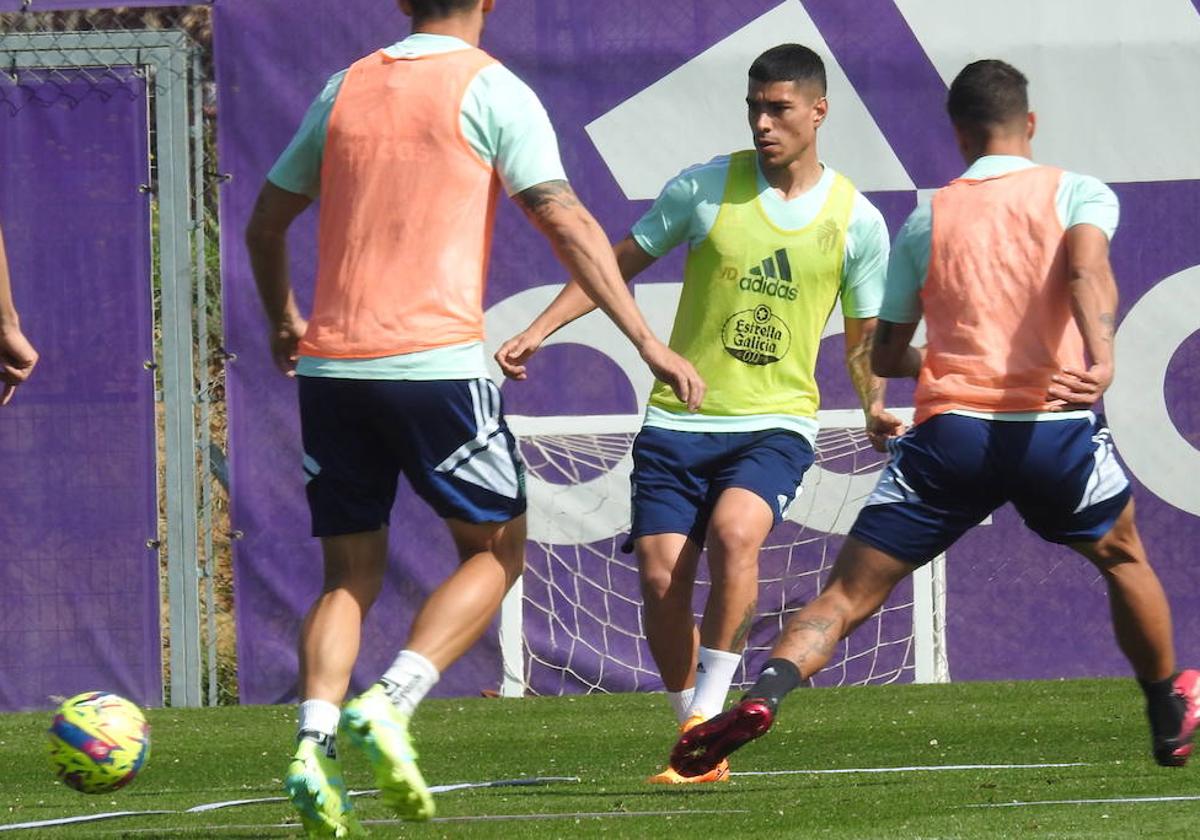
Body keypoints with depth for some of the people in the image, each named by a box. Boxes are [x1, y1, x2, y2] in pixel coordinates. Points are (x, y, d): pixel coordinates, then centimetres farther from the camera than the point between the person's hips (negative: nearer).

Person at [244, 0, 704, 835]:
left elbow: (266, 223, 23)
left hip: (331, 363, 5)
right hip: (435, 360, -5)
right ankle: (391, 705, -10)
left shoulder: (345, 89, 14)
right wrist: (647, 341, -6)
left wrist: (283, 321, 40)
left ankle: (314, 746, -10)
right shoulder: (491, 89, 0)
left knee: (350, 575, 11)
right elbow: (567, 224, -7)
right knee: (496, 549, 10)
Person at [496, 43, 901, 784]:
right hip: (679, 418, 2)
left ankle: (705, 718, -20)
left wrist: (875, 405, -5)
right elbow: (620, 263, 9)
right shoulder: (707, 187, 0)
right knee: (662, 578, -9)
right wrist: (538, 331, 2)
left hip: (777, 423, -2)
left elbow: (864, 333, 12)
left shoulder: (857, 221, 1)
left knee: (734, 533, -29)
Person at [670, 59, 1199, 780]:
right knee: (1124, 559, 29)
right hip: (1054, 426, -1)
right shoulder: (1079, 193, 9)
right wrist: (1100, 360, -29)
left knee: (848, 595, 1)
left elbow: (884, 356, 20)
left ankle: (765, 693, -25)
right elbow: (1088, 269, -14)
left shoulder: (926, 220, 16)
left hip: (949, 427, 1)